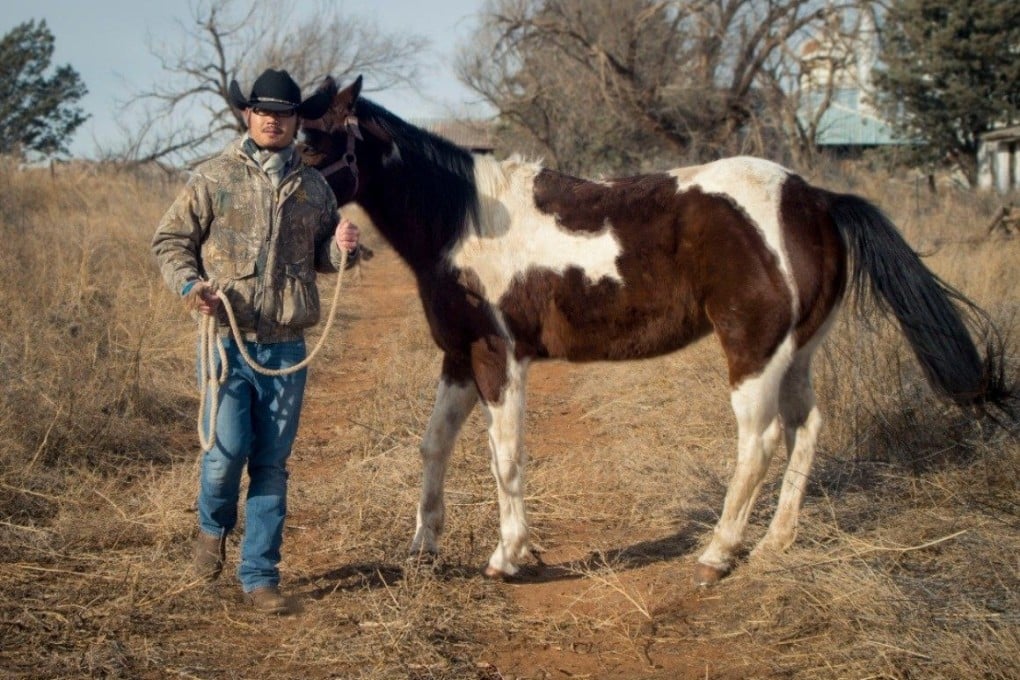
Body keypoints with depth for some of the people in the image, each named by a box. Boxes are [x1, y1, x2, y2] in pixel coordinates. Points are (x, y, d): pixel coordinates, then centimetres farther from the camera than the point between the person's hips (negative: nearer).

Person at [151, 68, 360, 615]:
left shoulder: (313, 186, 10)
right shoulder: (213, 178, 1)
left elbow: (322, 255, 21)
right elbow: (169, 240, 5)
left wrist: (343, 247, -2)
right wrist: (188, 284, -13)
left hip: (287, 346, 3)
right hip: (227, 338, -3)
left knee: (272, 464, 6)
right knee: (228, 449, -8)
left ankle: (260, 576, 15)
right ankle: (212, 526, 26)